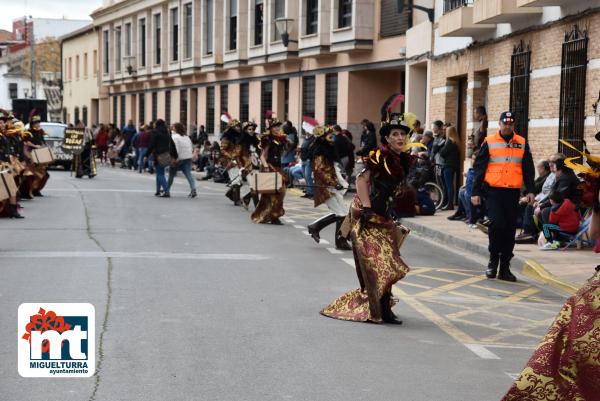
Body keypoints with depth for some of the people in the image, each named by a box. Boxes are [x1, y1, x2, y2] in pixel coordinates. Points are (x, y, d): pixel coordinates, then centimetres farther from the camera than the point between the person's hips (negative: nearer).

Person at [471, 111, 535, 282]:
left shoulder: (522, 143, 10)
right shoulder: (489, 142, 3)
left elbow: (528, 169, 14)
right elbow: (478, 168, 3)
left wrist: (530, 190, 4)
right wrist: (475, 192, -1)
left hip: (513, 192, 3)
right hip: (494, 191, -3)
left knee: (510, 229, 4)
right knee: (497, 224, -15)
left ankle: (505, 268, 12)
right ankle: (493, 260, 7)